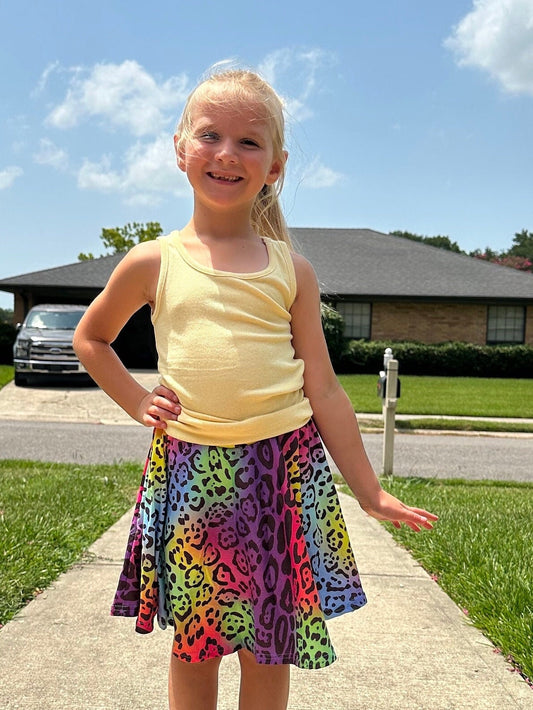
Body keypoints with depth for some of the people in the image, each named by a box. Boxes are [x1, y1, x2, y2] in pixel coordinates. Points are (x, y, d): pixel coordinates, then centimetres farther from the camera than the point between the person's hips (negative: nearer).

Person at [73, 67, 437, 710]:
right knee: (193, 641, 13)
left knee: (268, 646, 11)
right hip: (187, 469, 0)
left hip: (282, 467, 0)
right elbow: (90, 338, 18)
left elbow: (324, 390, 3)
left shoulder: (291, 270, 2)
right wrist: (136, 401, 4)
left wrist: (369, 493, 4)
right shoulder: (154, 263, 2)